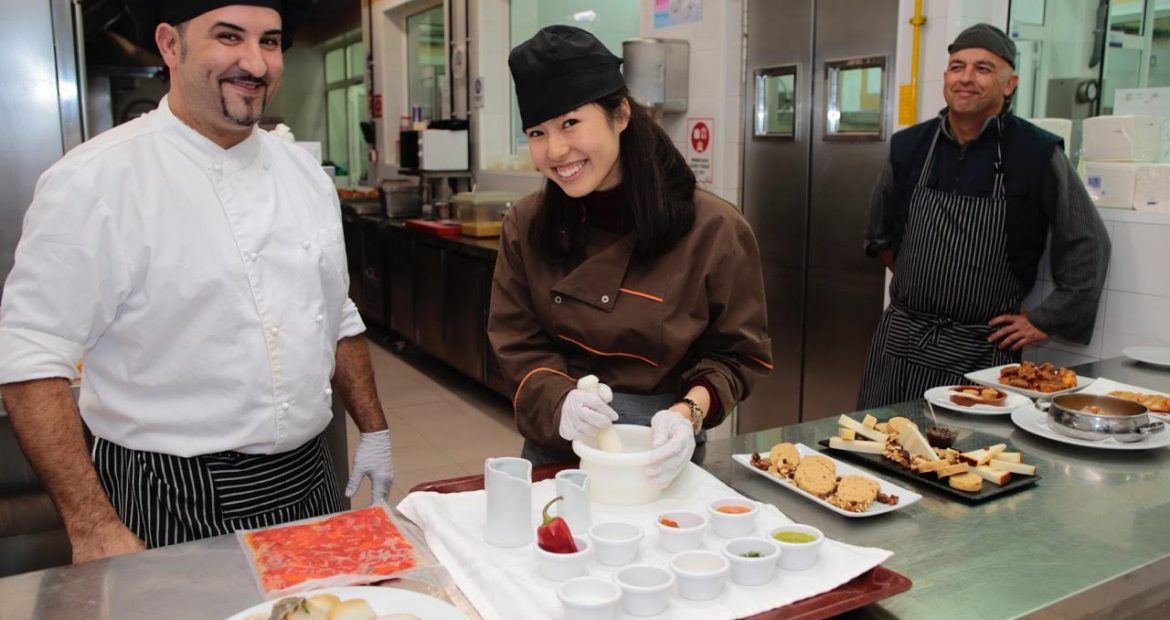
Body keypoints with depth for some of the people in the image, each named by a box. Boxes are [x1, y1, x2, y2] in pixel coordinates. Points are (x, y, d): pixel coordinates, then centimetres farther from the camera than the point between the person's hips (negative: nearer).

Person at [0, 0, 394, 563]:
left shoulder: (305, 174, 6)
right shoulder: (95, 180, -14)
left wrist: (374, 431, 11)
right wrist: (93, 530, -18)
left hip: (307, 485, 6)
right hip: (172, 504, -5)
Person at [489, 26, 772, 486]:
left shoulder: (712, 231, -13)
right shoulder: (526, 227, -5)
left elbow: (737, 354, -5)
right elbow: (518, 344, -2)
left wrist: (690, 412, -22)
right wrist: (560, 400, -22)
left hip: (657, 458, -2)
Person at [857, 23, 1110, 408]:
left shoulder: (1038, 153, -6)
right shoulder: (909, 146, 4)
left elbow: (1086, 246, 0)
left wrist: (1046, 320, -2)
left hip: (982, 349, -3)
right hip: (899, 340, 3)